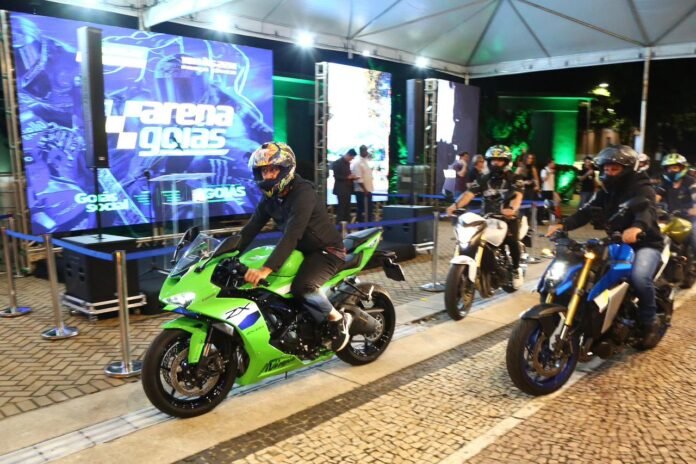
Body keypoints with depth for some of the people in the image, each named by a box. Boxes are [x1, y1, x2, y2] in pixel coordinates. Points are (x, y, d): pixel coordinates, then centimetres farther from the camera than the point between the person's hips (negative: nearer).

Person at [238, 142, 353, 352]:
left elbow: (292, 234, -36)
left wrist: (266, 269, -45)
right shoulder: (271, 196, 3)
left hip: (327, 250, -9)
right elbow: (251, 227, 0)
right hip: (302, 250, 9)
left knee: (302, 287, -33)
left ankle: (339, 320, -6)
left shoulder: (303, 193, -25)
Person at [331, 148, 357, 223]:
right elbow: (336, 176, -14)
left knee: (347, 209, 7)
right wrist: (348, 177, -19)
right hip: (341, 190, -8)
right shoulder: (337, 163, -10)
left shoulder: (347, 163, 15)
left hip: (347, 189, 8)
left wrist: (351, 177, 5)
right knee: (341, 209, -7)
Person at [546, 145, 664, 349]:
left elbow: (647, 209, -34)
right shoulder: (606, 191, 9)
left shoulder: (642, 188, -12)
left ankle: (649, 323, -9)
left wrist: (637, 227, -58)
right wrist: (563, 225, -23)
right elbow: (587, 211, -4)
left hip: (645, 243, -7)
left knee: (639, 276, -32)